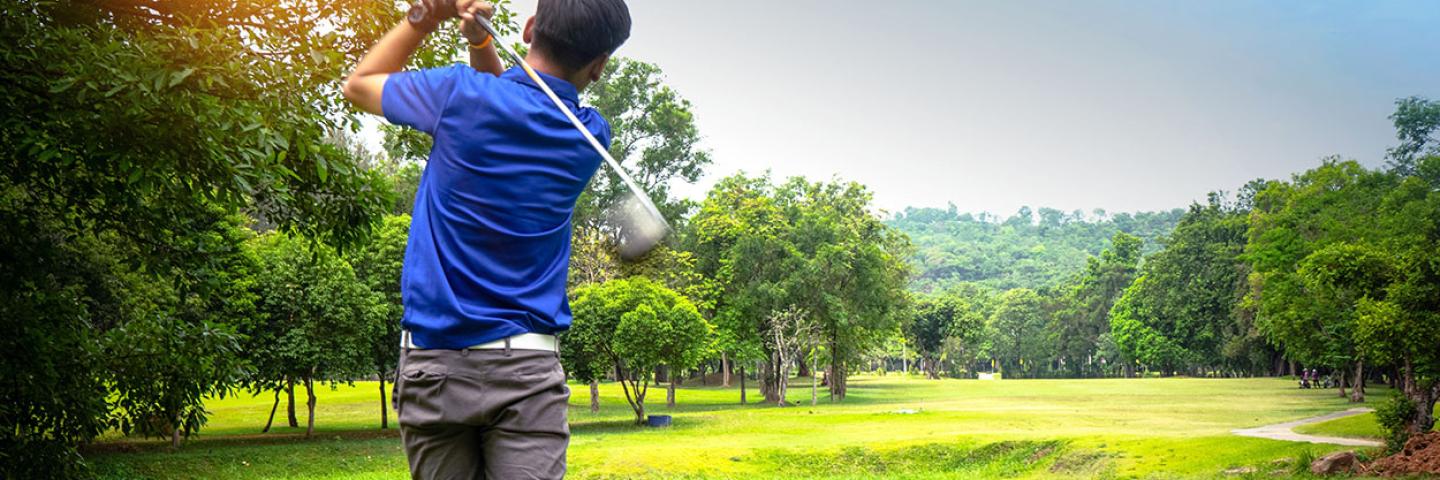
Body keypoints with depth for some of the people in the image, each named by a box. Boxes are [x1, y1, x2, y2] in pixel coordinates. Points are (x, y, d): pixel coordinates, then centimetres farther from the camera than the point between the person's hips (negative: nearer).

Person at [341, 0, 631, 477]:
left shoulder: (462, 94, -6)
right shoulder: (591, 137, 3)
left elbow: (358, 83, 14)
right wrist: (481, 43, 6)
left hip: (432, 364, 0)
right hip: (526, 367, 1)